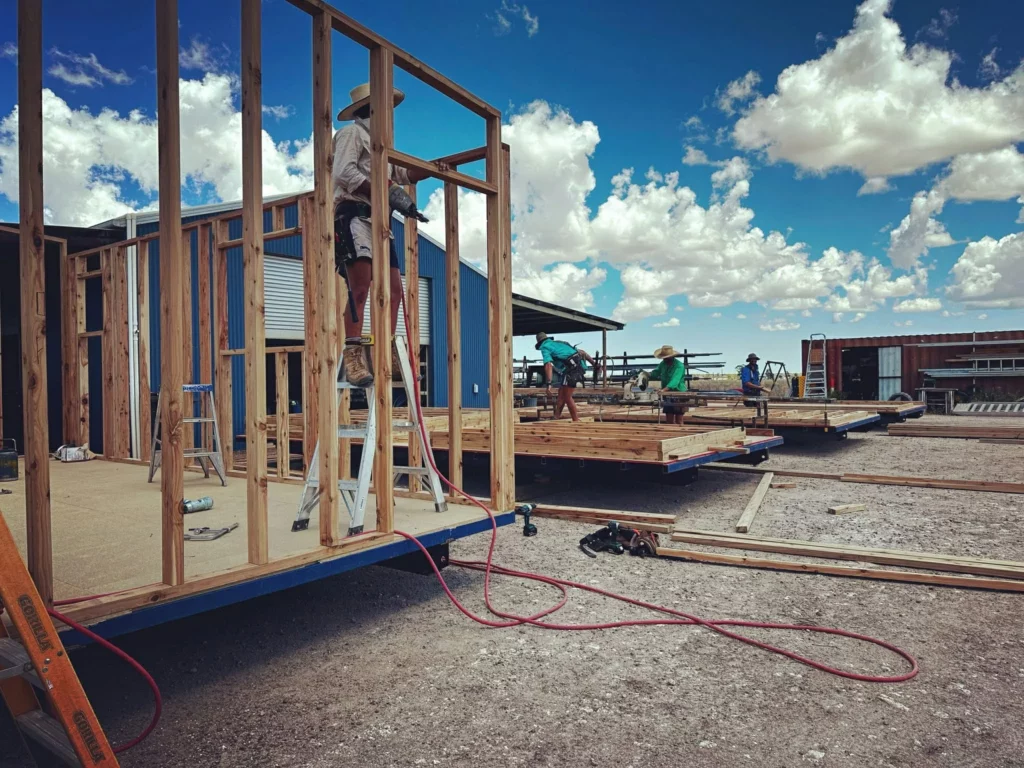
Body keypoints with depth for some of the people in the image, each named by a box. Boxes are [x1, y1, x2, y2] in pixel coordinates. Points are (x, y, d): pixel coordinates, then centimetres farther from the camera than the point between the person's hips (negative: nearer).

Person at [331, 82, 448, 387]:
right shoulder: (352, 133, 3)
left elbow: (401, 174, 32)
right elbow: (344, 173, -13)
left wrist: (431, 169, 17)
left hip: (379, 220, 9)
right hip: (354, 215, -9)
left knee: (393, 289, 4)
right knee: (360, 286, -21)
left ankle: (386, 353, 10)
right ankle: (353, 355, -25)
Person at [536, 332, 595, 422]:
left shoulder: (545, 347, 7)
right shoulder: (559, 342, 30)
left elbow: (548, 365, -12)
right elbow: (581, 352, 27)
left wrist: (549, 384, -20)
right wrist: (594, 364, 28)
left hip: (571, 369, -8)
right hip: (580, 366, 8)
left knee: (567, 397, 4)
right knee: (561, 393, 17)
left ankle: (576, 420, 7)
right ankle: (557, 416, 21)